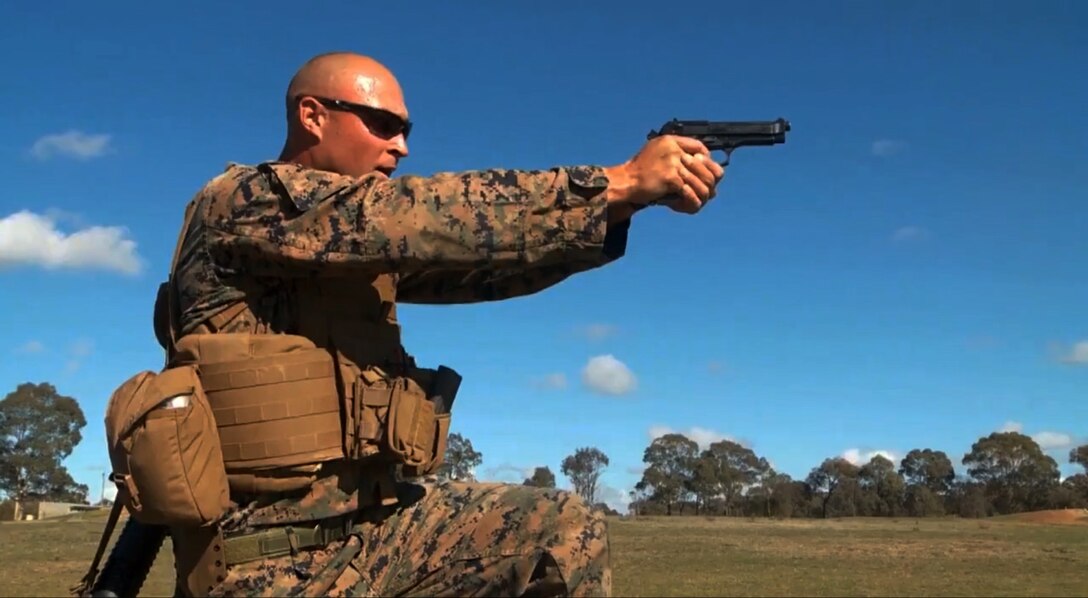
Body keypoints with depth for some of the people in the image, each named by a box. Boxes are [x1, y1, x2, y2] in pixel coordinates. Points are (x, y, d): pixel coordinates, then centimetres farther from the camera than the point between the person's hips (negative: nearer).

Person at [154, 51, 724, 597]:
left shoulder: (366, 239, 11)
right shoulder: (242, 202, -12)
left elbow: (477, 265, 1)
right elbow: (431, 215, -22)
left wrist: (624, 203, -10)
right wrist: (621, 181, -22)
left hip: (374, 523, 7)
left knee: (567, 530, -1)